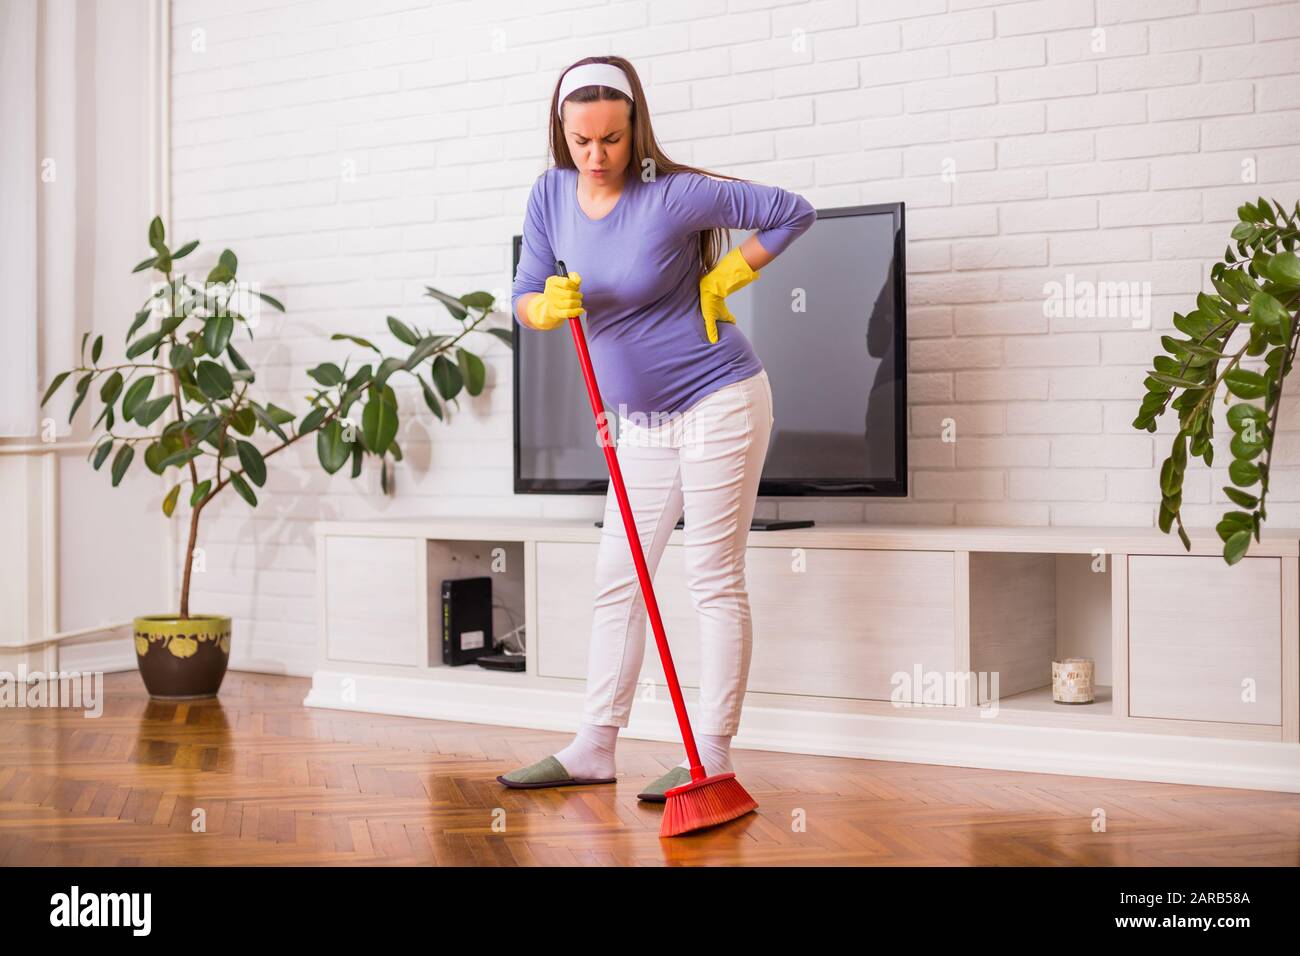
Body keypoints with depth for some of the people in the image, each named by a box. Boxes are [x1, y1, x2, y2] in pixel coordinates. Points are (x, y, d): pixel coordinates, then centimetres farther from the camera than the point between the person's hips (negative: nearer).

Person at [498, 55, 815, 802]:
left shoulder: (674, 196, -17)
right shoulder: (551, 196, 0)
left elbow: (793, 213, -9)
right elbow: (524, 300, 1)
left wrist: (723, 280, -10)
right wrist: (549, 306, -22)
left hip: (718, 404, -7)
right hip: (642, 421, 7)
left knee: (716, 580, -2)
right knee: (618, 580, 9)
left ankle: (714, 758, 6)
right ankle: (595, 748, 19)